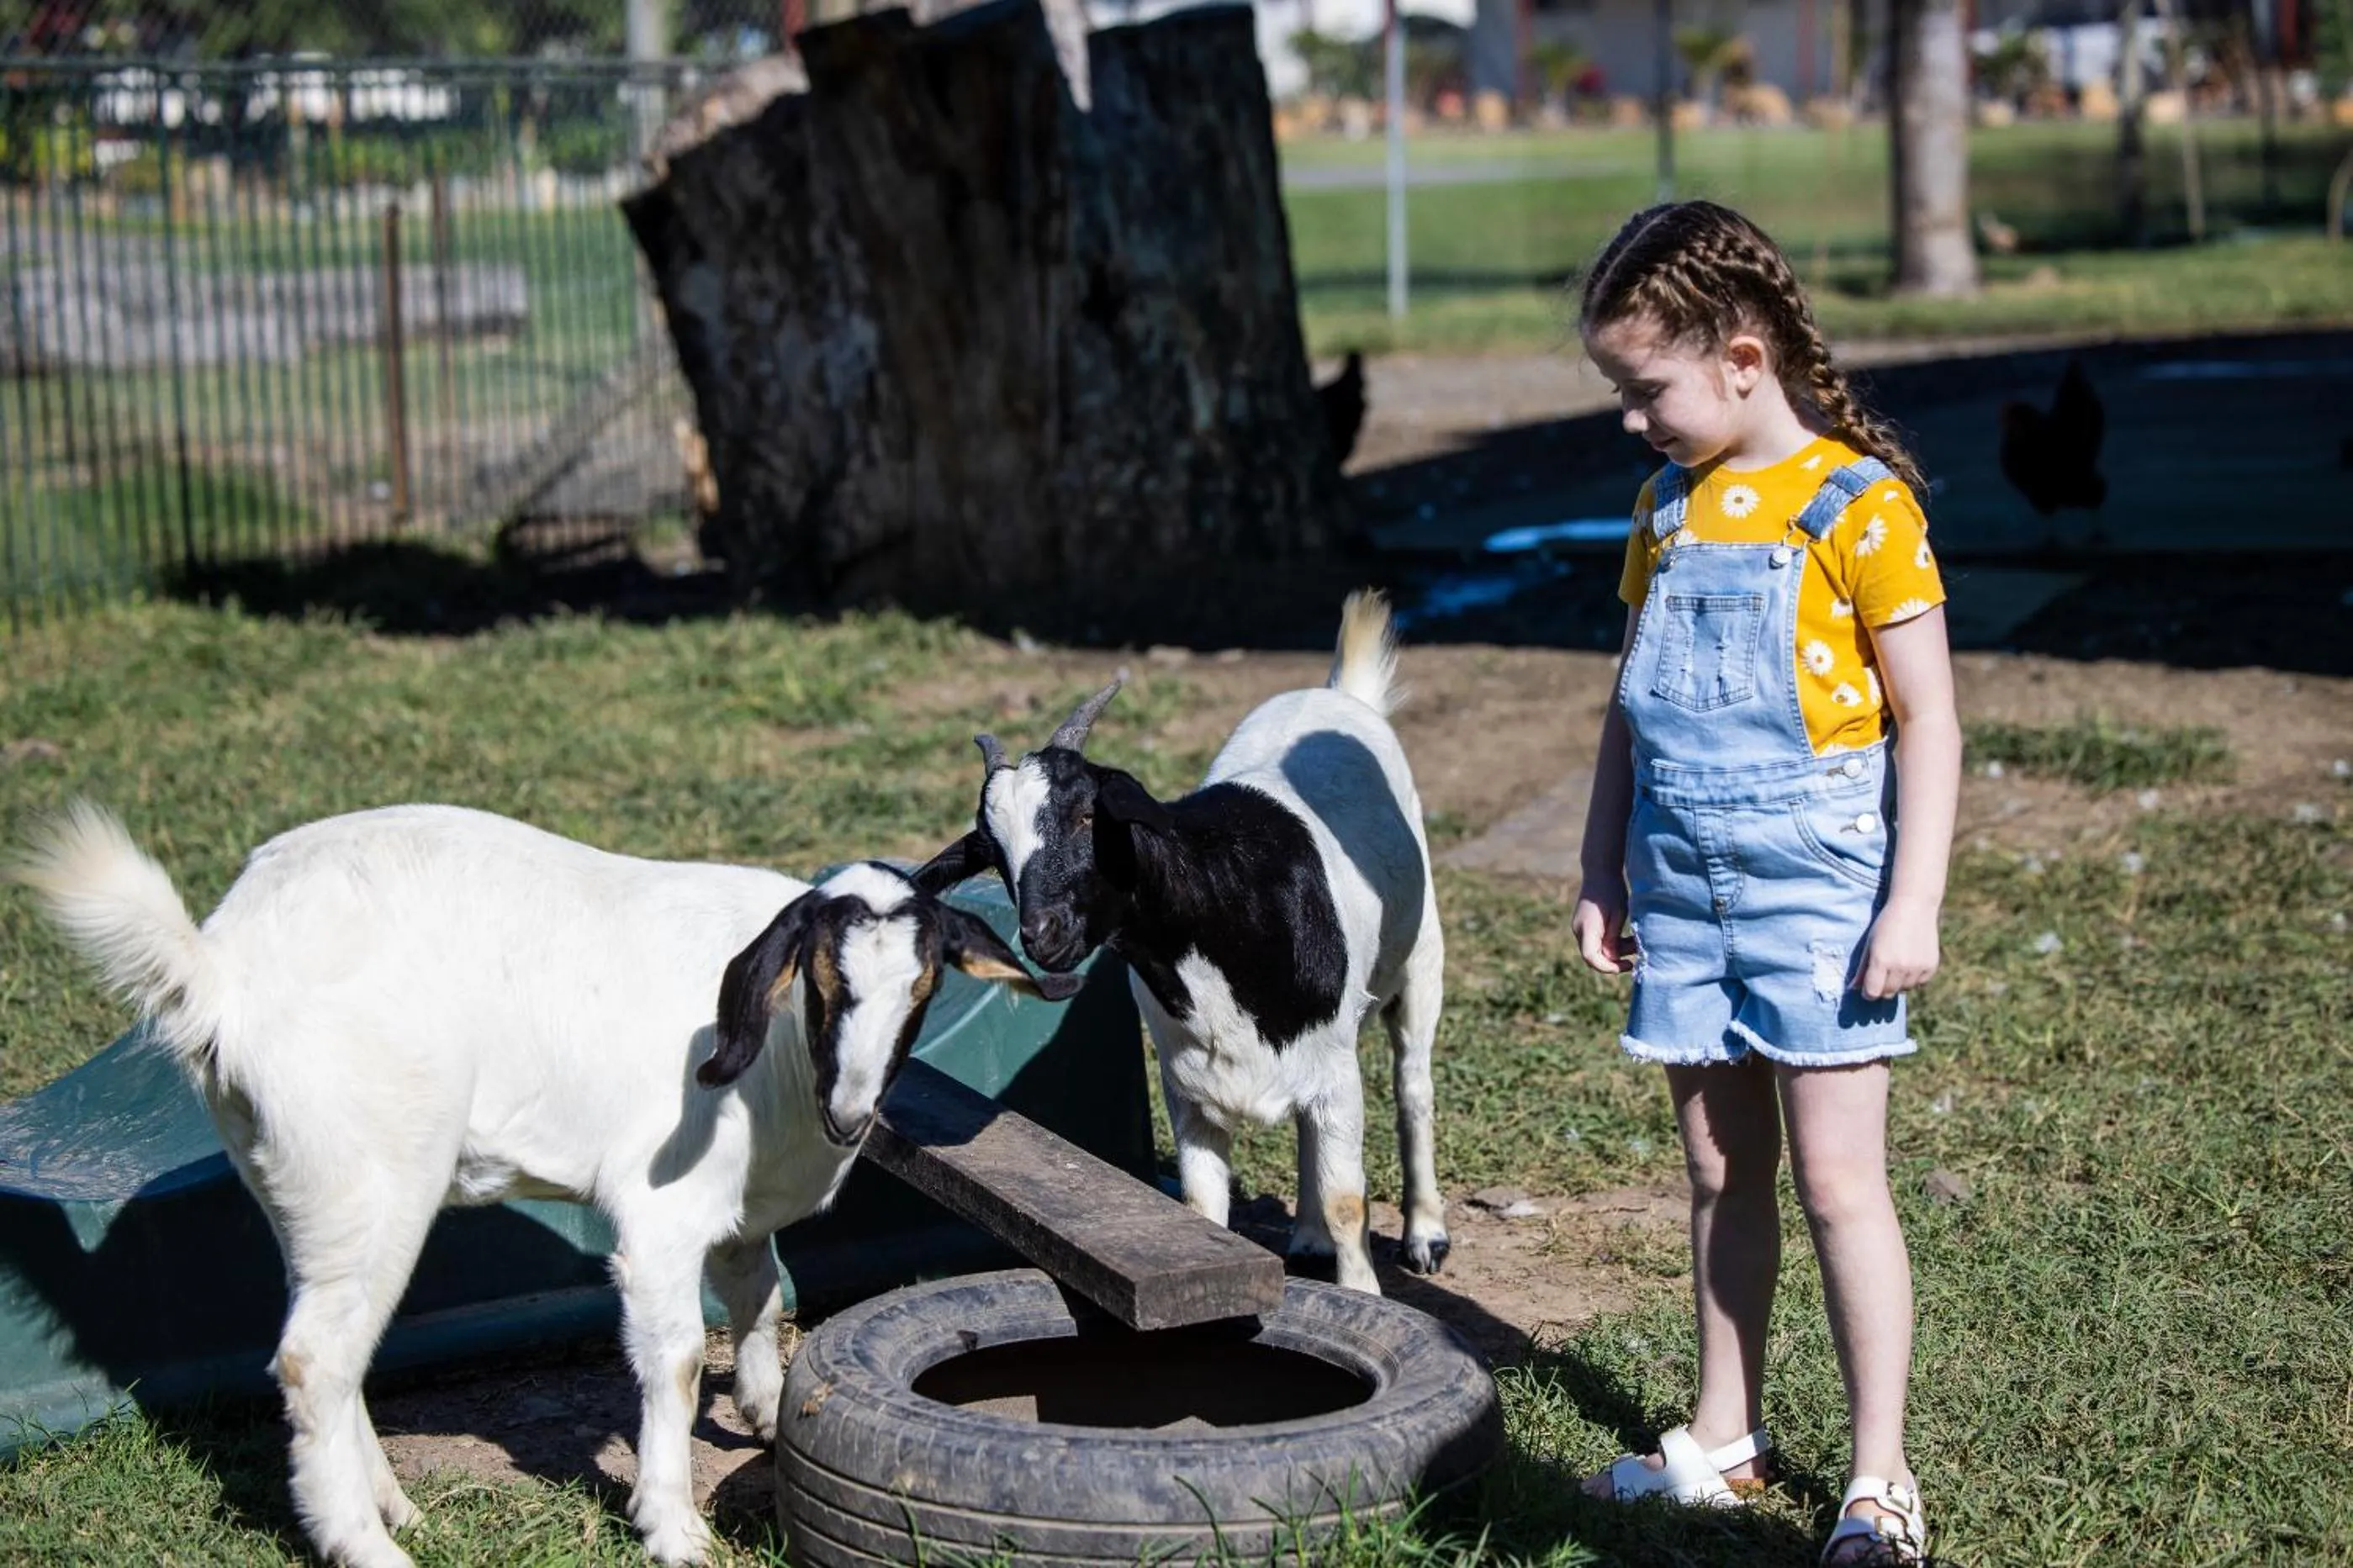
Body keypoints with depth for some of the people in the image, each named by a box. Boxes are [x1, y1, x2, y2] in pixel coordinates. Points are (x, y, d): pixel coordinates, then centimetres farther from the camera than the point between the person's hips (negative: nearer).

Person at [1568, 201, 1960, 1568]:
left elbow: (1928, 718, -10)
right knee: (1721, 1169, 13)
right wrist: (1603, 871, 14)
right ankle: (1727, 1441, 24)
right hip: (1684, 893, 6)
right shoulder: (1669, 510, 10)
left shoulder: (1859, 504, -10)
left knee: (1838, 1176, -5)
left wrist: (1914, 903, -14)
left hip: (1819, 889, -6)